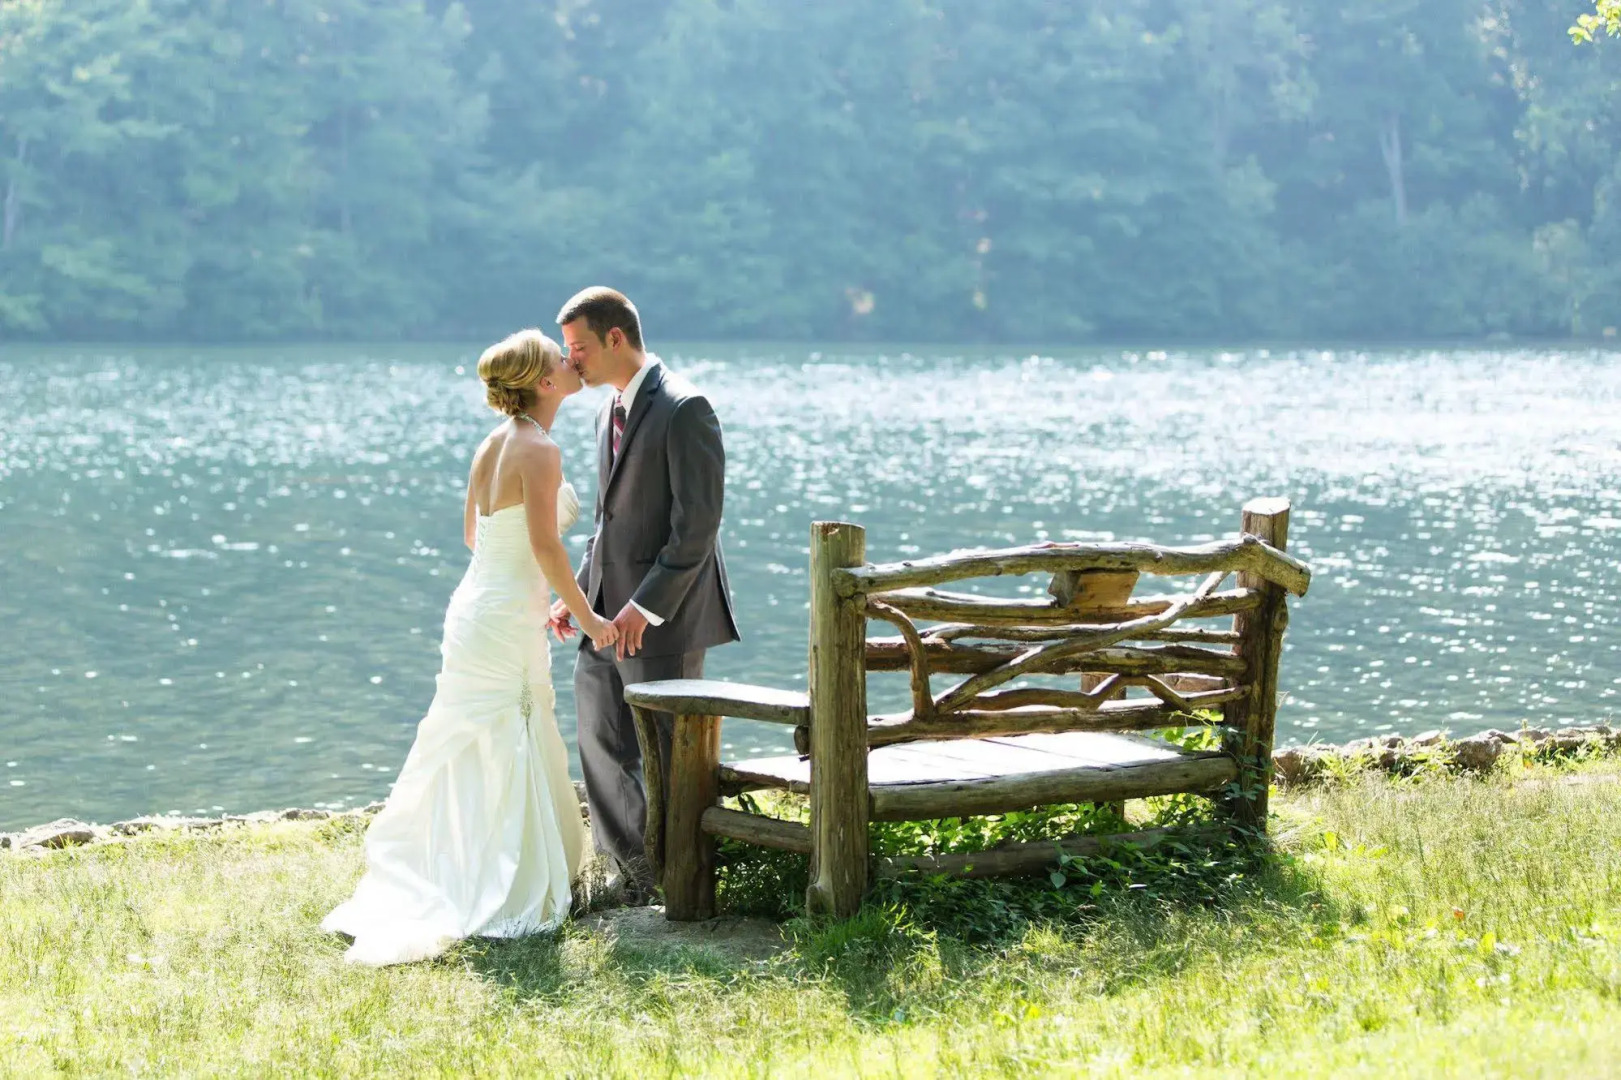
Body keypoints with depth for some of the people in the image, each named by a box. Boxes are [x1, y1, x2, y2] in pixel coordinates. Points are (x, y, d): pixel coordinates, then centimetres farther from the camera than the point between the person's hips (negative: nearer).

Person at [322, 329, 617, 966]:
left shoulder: (494, 444, 10)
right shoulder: (539, 451, -17)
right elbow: (545, 547, -21)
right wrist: (587, 618, -13)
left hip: (475, 609, 9)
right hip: (509, 623, -9)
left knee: (467, 759, 16)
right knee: (507, 763, -1)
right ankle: (498, 904, 3)